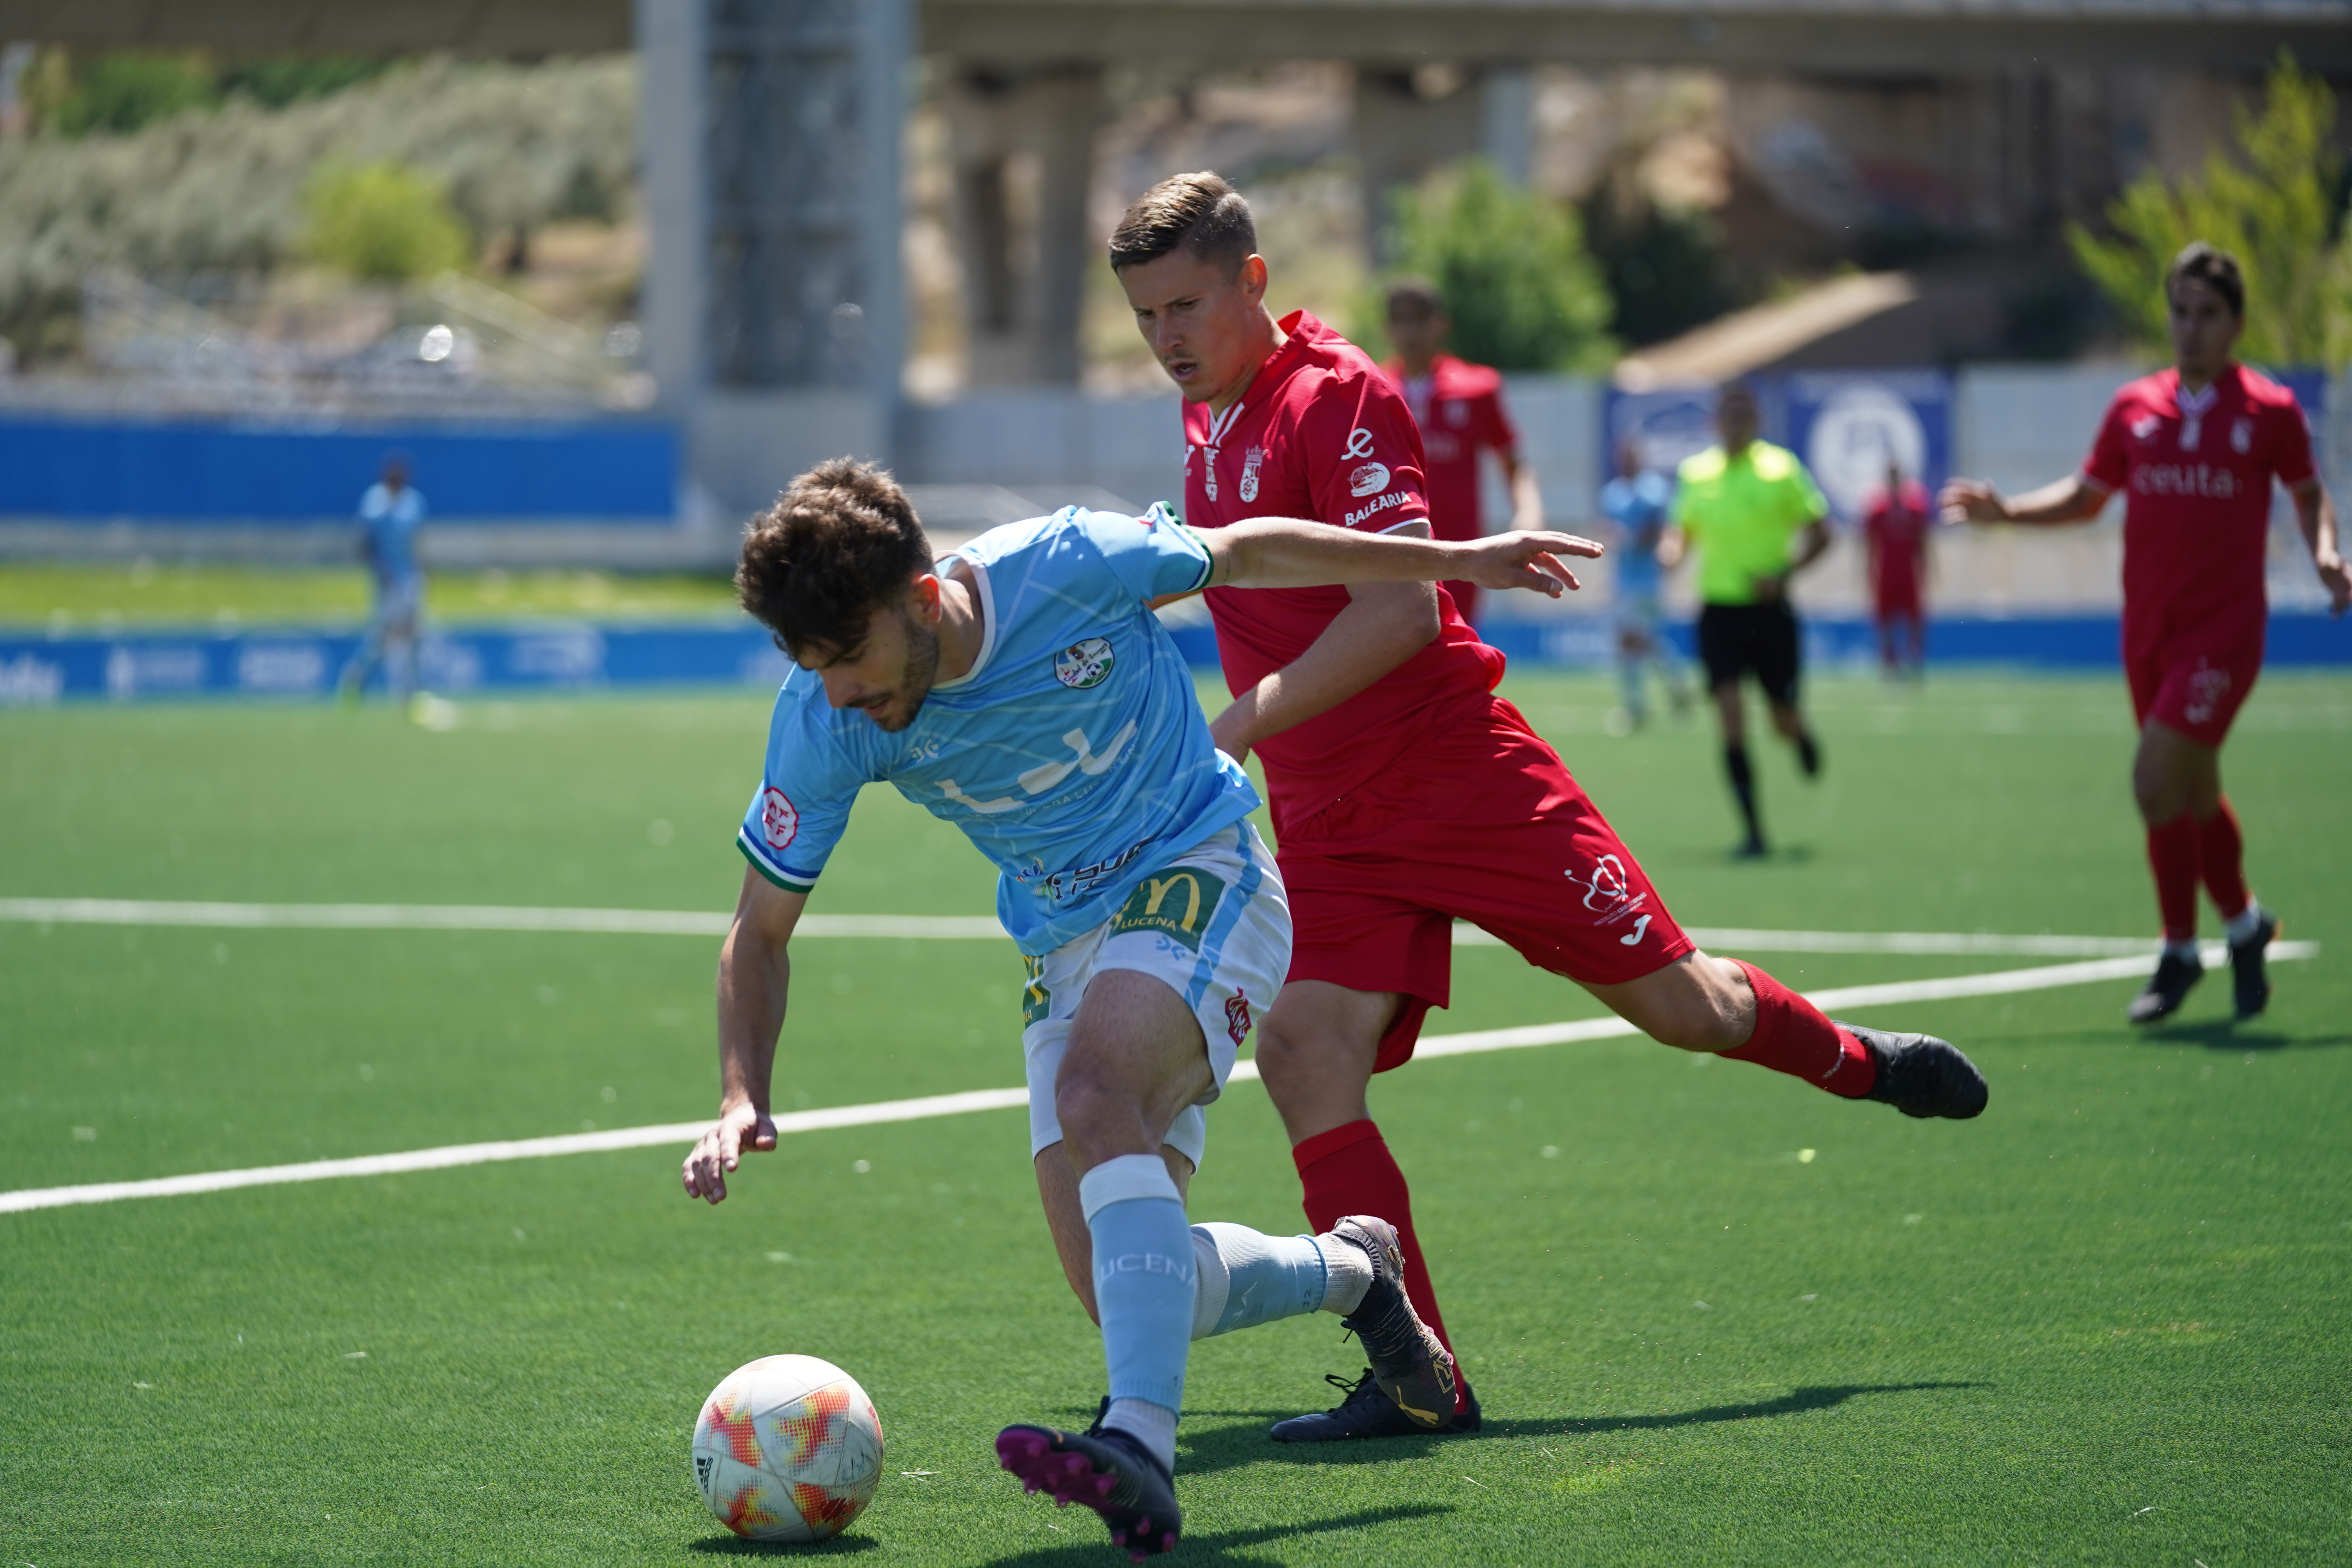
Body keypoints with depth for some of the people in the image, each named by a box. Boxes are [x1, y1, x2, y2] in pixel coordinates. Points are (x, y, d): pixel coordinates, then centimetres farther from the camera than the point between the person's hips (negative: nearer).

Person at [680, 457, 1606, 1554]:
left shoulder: (1065, 567, -22)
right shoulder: (820, 722, -14)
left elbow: (1241, 554, -2)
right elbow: (763, 927, -2)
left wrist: (1458, 561, 6)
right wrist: (742, 1099, -19)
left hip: (1197, 880, -5)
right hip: (1066, 946, 5)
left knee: (1094, 1097, -34)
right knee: (1128, 1291, -6)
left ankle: (1142, 1445, -47)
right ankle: (1348, 1270, 24)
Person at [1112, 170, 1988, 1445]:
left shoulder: (1335, 395, -14)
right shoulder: (1209, 423, 11)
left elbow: (1399, 612, -23)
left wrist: (1233, 728, -26)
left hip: (1460, 771, -6)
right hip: (1324, 818, 6)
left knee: (1680, 1005, 3)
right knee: (1302, 1050, -15)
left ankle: (1863, 1063, 37)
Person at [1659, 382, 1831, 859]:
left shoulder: (1781, 469, -3)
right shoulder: (1694, 473, 6)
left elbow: (1819, 533, 0)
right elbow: (1681, 533, 17)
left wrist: (1783, 574, -14)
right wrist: (1671, 552, -7)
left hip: (1769, 609, -1)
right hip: (1718, 608, 1)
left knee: (1785, 721, 6)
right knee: (1732, 721, -11)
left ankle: (1802, 737, 46)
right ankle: (1753, 832, -7)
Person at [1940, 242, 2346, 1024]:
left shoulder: (2270, 410, -2)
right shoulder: (2135, 408, 7)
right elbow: (2086, 496, 16)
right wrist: (2004, 510, 2)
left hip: (2223, 629, -4)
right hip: (2149, 629, 4)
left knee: (2157, 778, -17)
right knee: (2195, 794, 12)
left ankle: (2180, 952, -3)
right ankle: (2243, 924, 34)